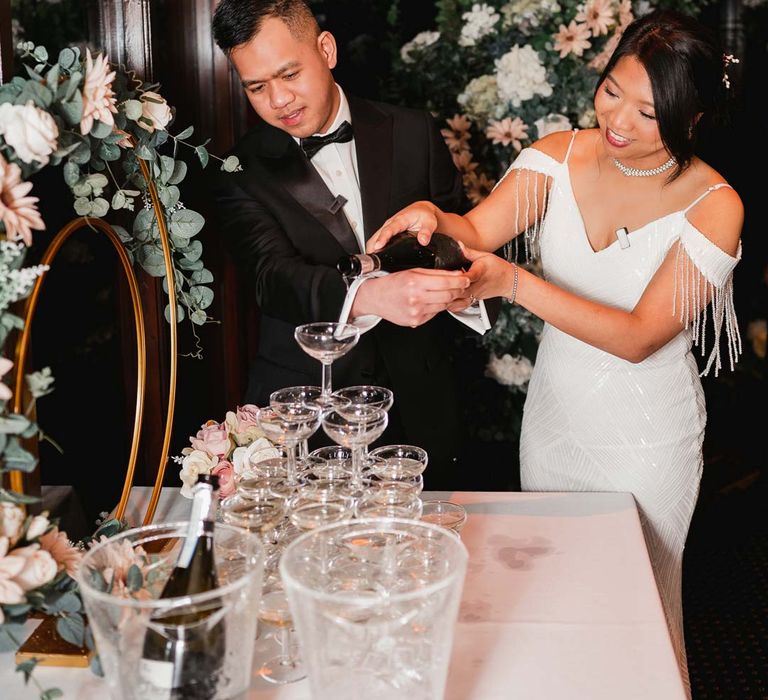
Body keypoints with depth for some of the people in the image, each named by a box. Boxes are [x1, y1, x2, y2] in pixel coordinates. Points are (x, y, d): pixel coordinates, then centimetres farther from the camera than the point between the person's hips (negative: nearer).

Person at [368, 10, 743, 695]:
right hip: (552, 414, 4)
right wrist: (431, 216, -43)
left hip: (646, 439, -4)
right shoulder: (559, 156, -7)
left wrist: (513, 283, -36)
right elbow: (478, 230, -18)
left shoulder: (713, 206, -18)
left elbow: (640, 336, -25)